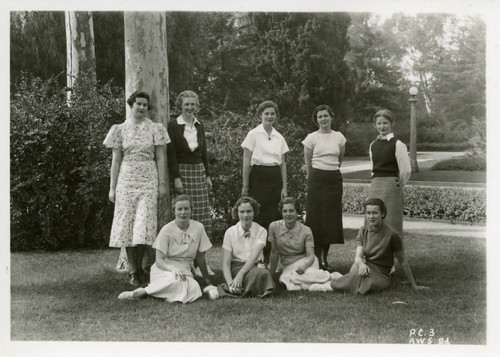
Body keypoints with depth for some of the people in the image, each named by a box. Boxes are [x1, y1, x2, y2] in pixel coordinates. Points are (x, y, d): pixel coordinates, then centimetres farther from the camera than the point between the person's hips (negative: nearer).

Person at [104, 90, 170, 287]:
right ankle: (132, 270, 6)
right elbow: (116, 160, 7)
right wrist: (112, 187, 4)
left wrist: (162, 183, -2)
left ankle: (138, 266, 7)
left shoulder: (156, 129, 6)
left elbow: (160, 158, 5)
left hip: (148, 179, 0)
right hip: (126, 178, 1)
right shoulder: (120, 129, 7)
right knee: (126, 221, -2)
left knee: (144, 222, -7)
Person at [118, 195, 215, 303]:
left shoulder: (198, 228, 0)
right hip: (164, 269, -3)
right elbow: (159, 260, -10)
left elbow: (200, 258, 9)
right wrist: (173, 269, -29)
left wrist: (207, 281, 12)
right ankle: (143, 292, -22)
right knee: (176, 281, -40)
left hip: (184, 272, 3)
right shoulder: (167, 230, -8)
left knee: (193, 292, -32)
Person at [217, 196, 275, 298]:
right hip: (235, 267, -3)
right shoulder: (230, 232, -1)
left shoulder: (261, 231, 1)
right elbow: (226, 263, -6)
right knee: (260, 273, -34)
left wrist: (241, 274, -32)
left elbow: (254, 256, -16)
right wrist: (230, 283, -25)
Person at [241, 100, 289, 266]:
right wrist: (245, 186, -6)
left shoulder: (279, 138, 12)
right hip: (258, 176, -4)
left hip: (275, 178, 4)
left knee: (274, 217, 0)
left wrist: (284, 187, 7)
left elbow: (283, 164, 13)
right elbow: (246, 161, -2)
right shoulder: (253, 134, -1)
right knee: (258, 216, -7)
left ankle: (270, 257, 7)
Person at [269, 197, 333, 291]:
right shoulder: (274, 227, -4)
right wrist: (271, 274, 7)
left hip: (305, 262, -2)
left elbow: (311, 255, -10)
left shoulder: (306, 231, -7)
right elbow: (274, 252, 4)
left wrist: (304, 266, -32)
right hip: (288, 266, 2)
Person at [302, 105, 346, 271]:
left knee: (331, 219, 4)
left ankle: (325, 258, 14)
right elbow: (307, 162, 5)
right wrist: (314, 180, 6)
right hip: (316, 180, -3)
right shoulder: (312, 138, -1)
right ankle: (316, 257, 3)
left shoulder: (339, 137, 7)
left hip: (334, 179, 3)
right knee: (316, 218, -3)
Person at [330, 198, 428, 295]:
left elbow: (403, 262, -2)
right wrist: (362, 265, -35)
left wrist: (414, 285, 4)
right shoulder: (363, 231, 2)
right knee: (356, 266, -32)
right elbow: (358, 256, -10)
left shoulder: (392, 235, -11)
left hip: (381, 275, -3)